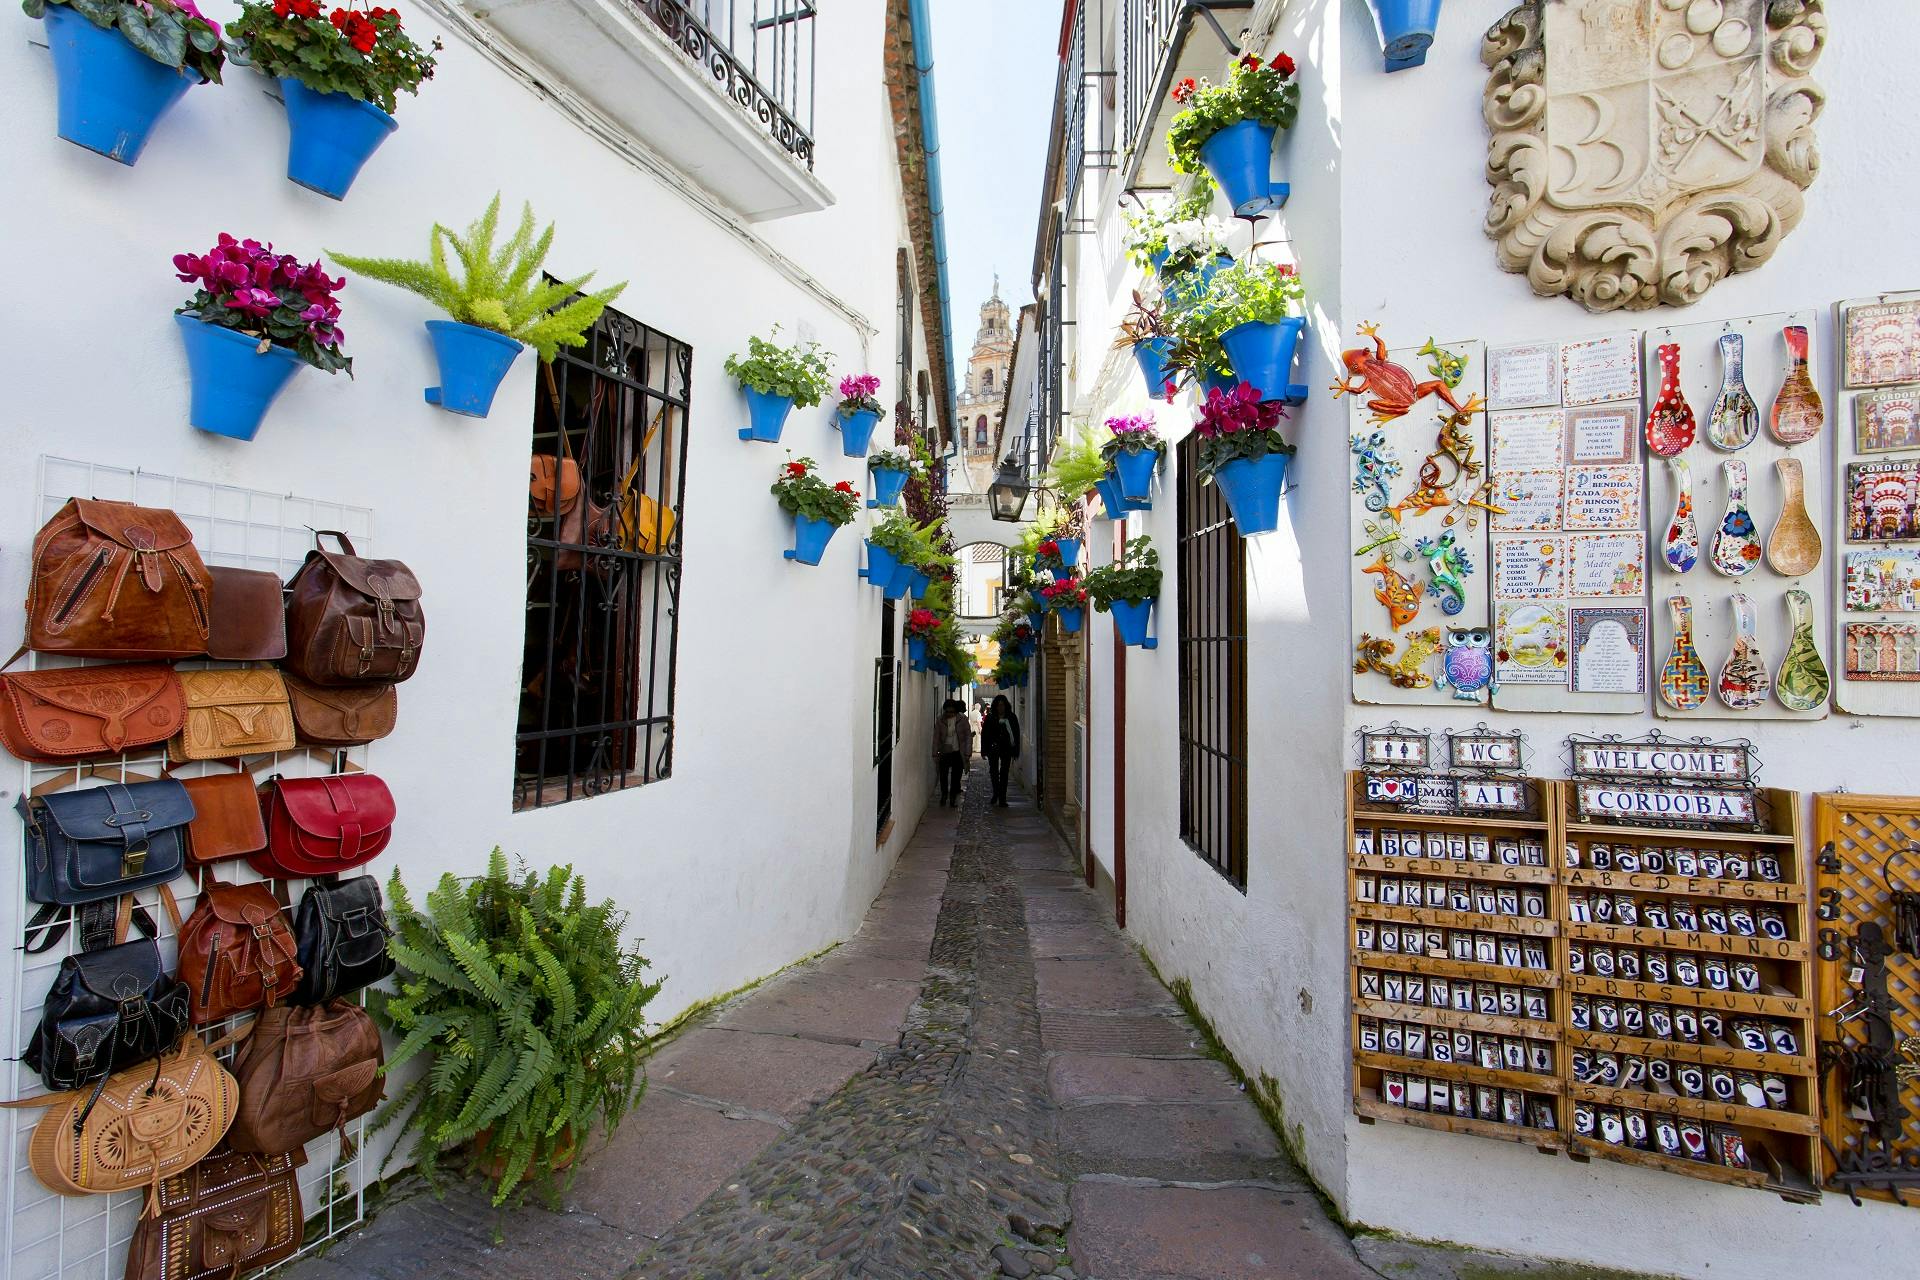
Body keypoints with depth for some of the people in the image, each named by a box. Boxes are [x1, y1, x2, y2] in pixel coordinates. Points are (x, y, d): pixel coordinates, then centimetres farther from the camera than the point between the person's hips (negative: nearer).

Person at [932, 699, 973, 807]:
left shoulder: (962, 719, -3)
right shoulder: (940, 721, -1)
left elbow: (968, 736, 0)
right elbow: (936, 738, 3)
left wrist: (968, 753, -4)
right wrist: (935, 755, 2)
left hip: (958, 753, 0)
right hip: (945, 752, 1)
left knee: (956, 777, 3)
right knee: (943, 775, -3)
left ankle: (953, 798, 17)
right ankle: (944, 795, 22)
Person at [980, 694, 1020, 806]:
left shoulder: (1012, 718, 1)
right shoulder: (990, 718, -1)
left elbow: (1016, 735, 3)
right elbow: (984, 734, 1)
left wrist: (1015, 751, -1)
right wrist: (984, 750, -3)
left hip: (1006, 749, 0)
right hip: (993, 749, 0)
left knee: (1004, 773, 1)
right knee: (993, 771, 8)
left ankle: (1002, 799, 5)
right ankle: (996, 793, 30)